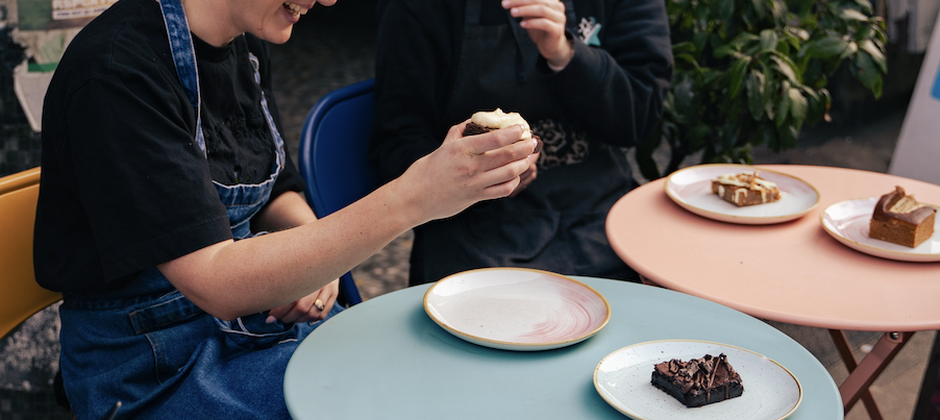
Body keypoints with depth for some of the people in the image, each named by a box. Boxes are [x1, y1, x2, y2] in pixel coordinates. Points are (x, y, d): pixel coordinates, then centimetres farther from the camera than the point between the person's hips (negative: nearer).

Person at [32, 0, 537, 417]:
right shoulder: (118, 69, -23)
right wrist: (411, 199, -34)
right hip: (156, 369, -7)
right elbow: (217, 285, -29)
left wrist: (315, 260, -7)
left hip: (267, 310, 8)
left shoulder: (247, 48, 4)